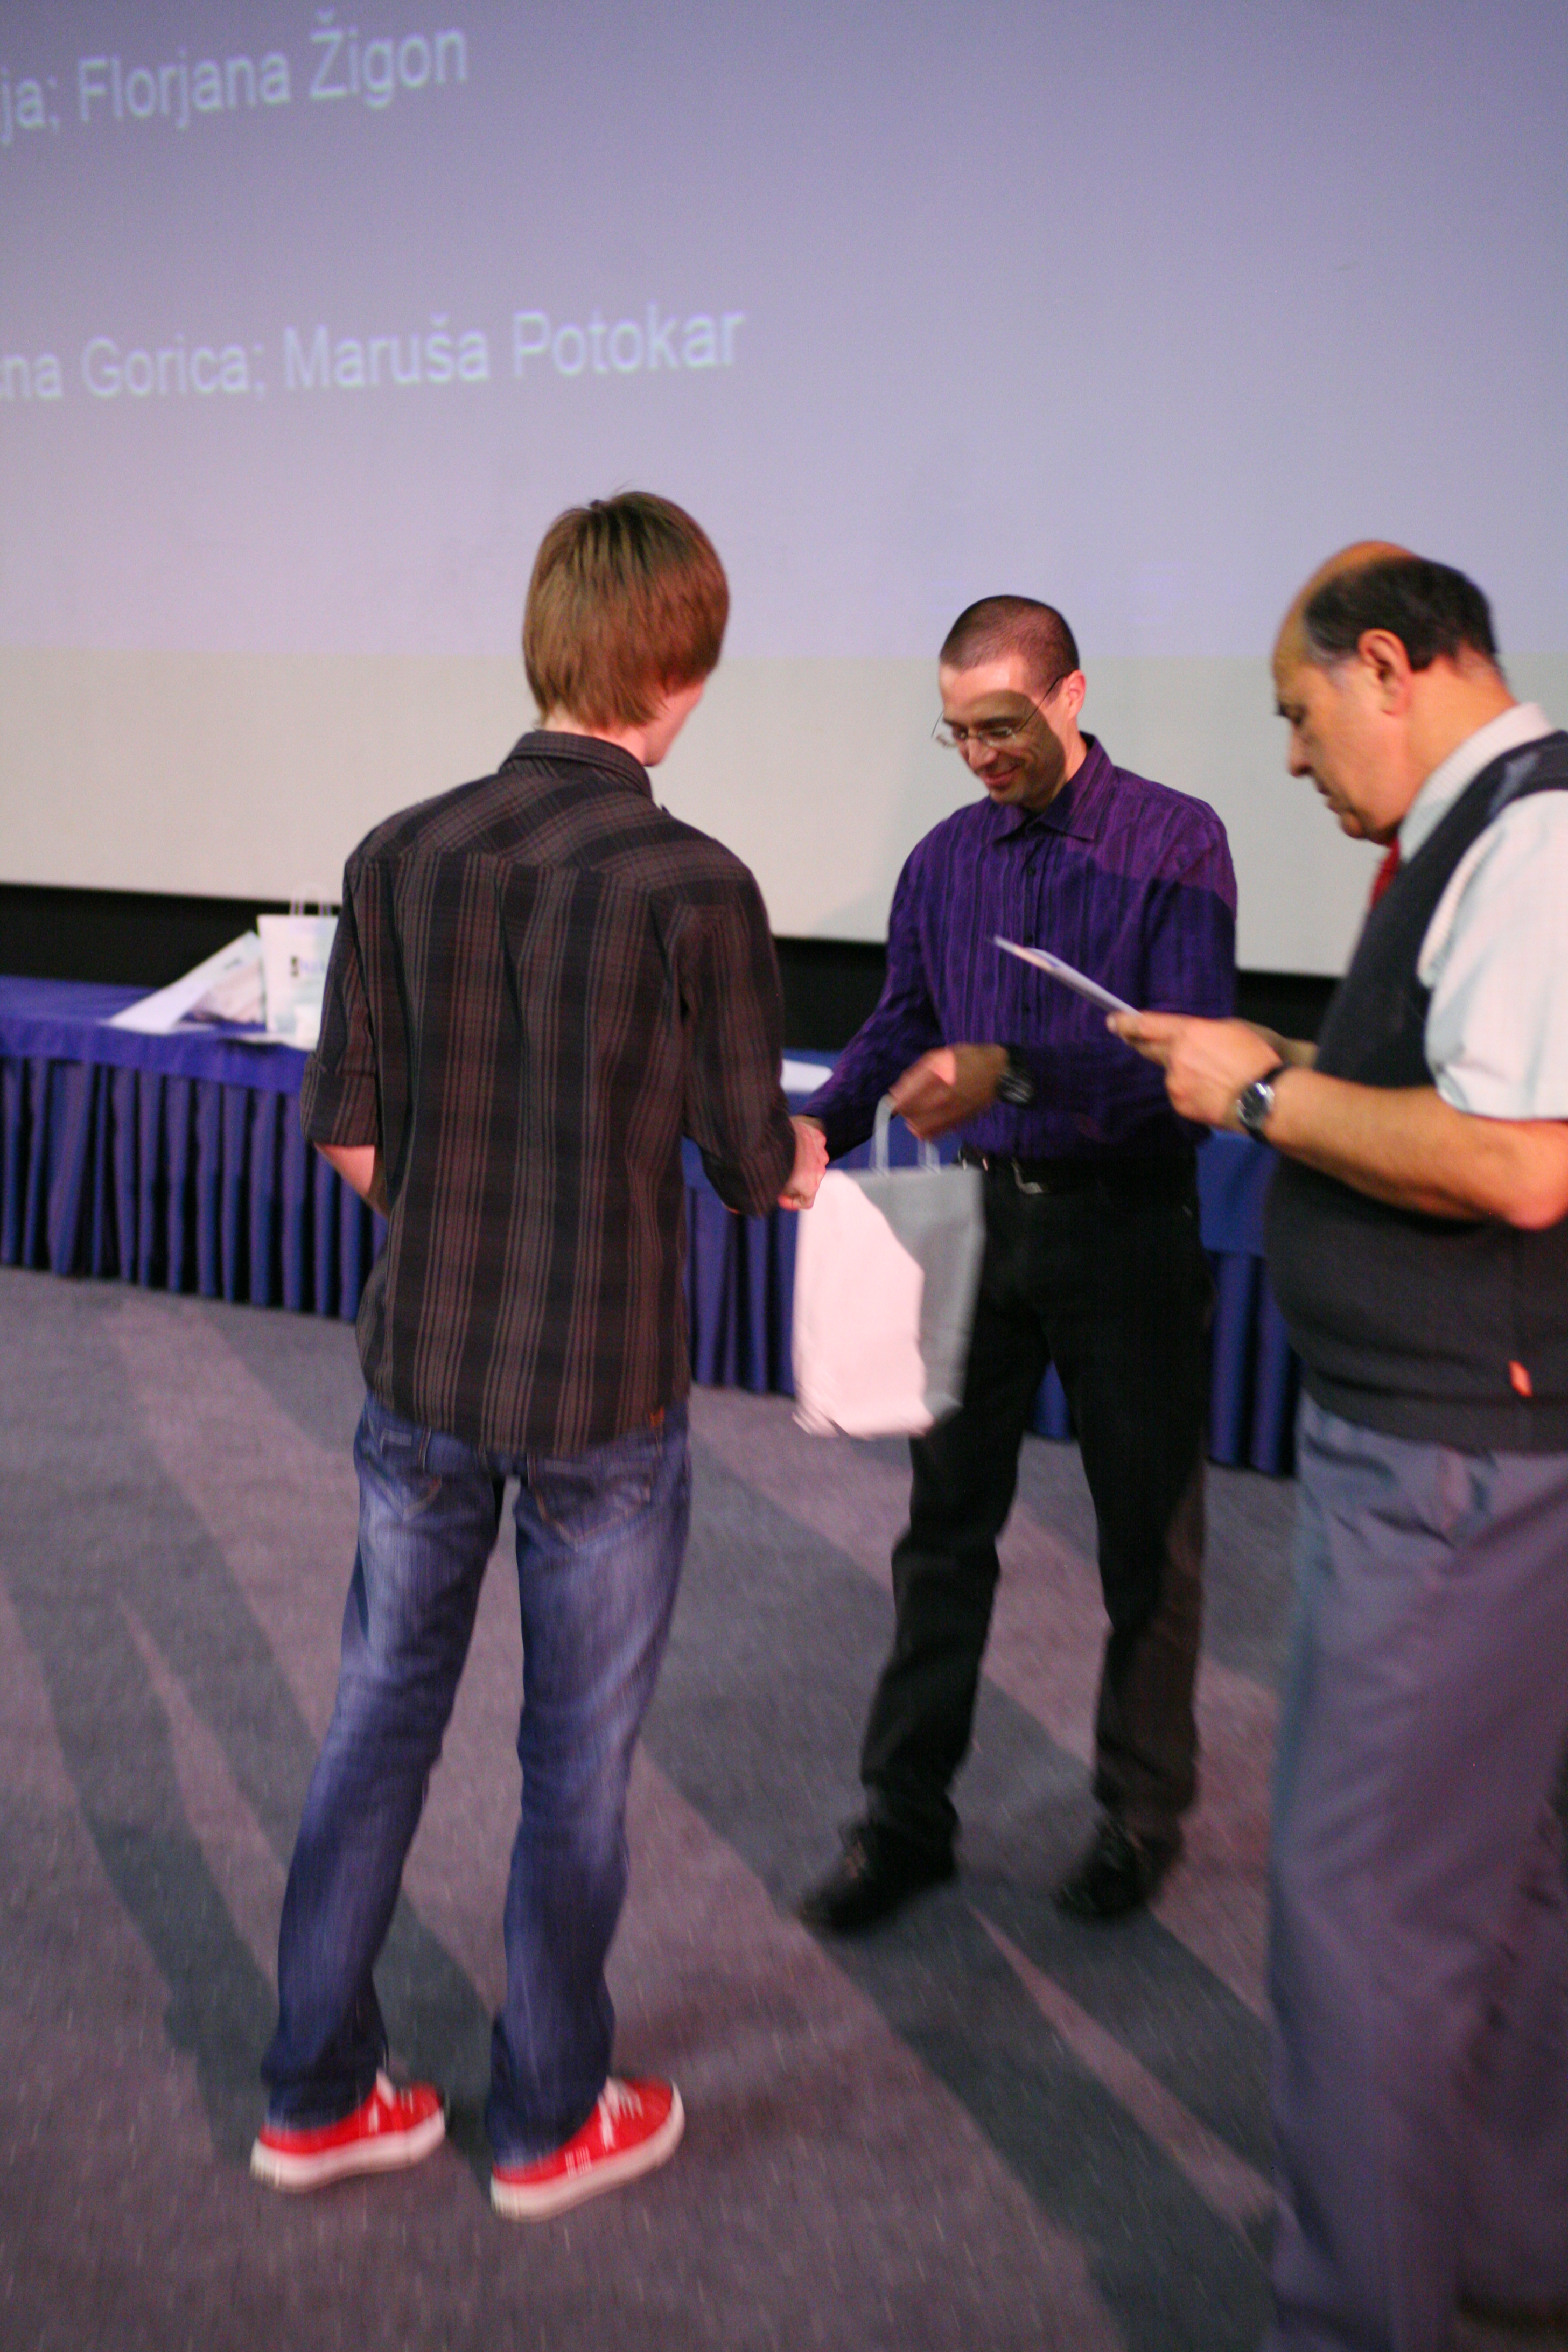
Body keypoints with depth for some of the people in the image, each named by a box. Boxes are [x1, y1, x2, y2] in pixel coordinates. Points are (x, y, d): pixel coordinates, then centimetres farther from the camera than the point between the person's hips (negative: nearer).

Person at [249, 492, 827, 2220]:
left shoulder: (400, 856, -4)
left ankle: (317, 2096, 33)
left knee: (380, 1721, 18)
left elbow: (345, 1135, 1)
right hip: (601, 1397, -4)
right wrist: (802, 1158, 16)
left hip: (417, 1368, 4)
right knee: (577, 1765, 13)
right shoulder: (692, 885, -16)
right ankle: (547, 2123, 31)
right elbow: (755, 1165, -8)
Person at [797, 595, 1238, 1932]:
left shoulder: (1175, 845, -9)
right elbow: (900, 1027, 11)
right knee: (946, 1521, 8)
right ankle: (906, 1815, 20)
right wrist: (816, 1130, -7)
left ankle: (1144, 1812, 28)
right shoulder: (947, 858, 7)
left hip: (1126, 1224, -4)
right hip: (983, 1215, 4)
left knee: (1148, 1533, 9)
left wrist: (1012, 1072, -32)